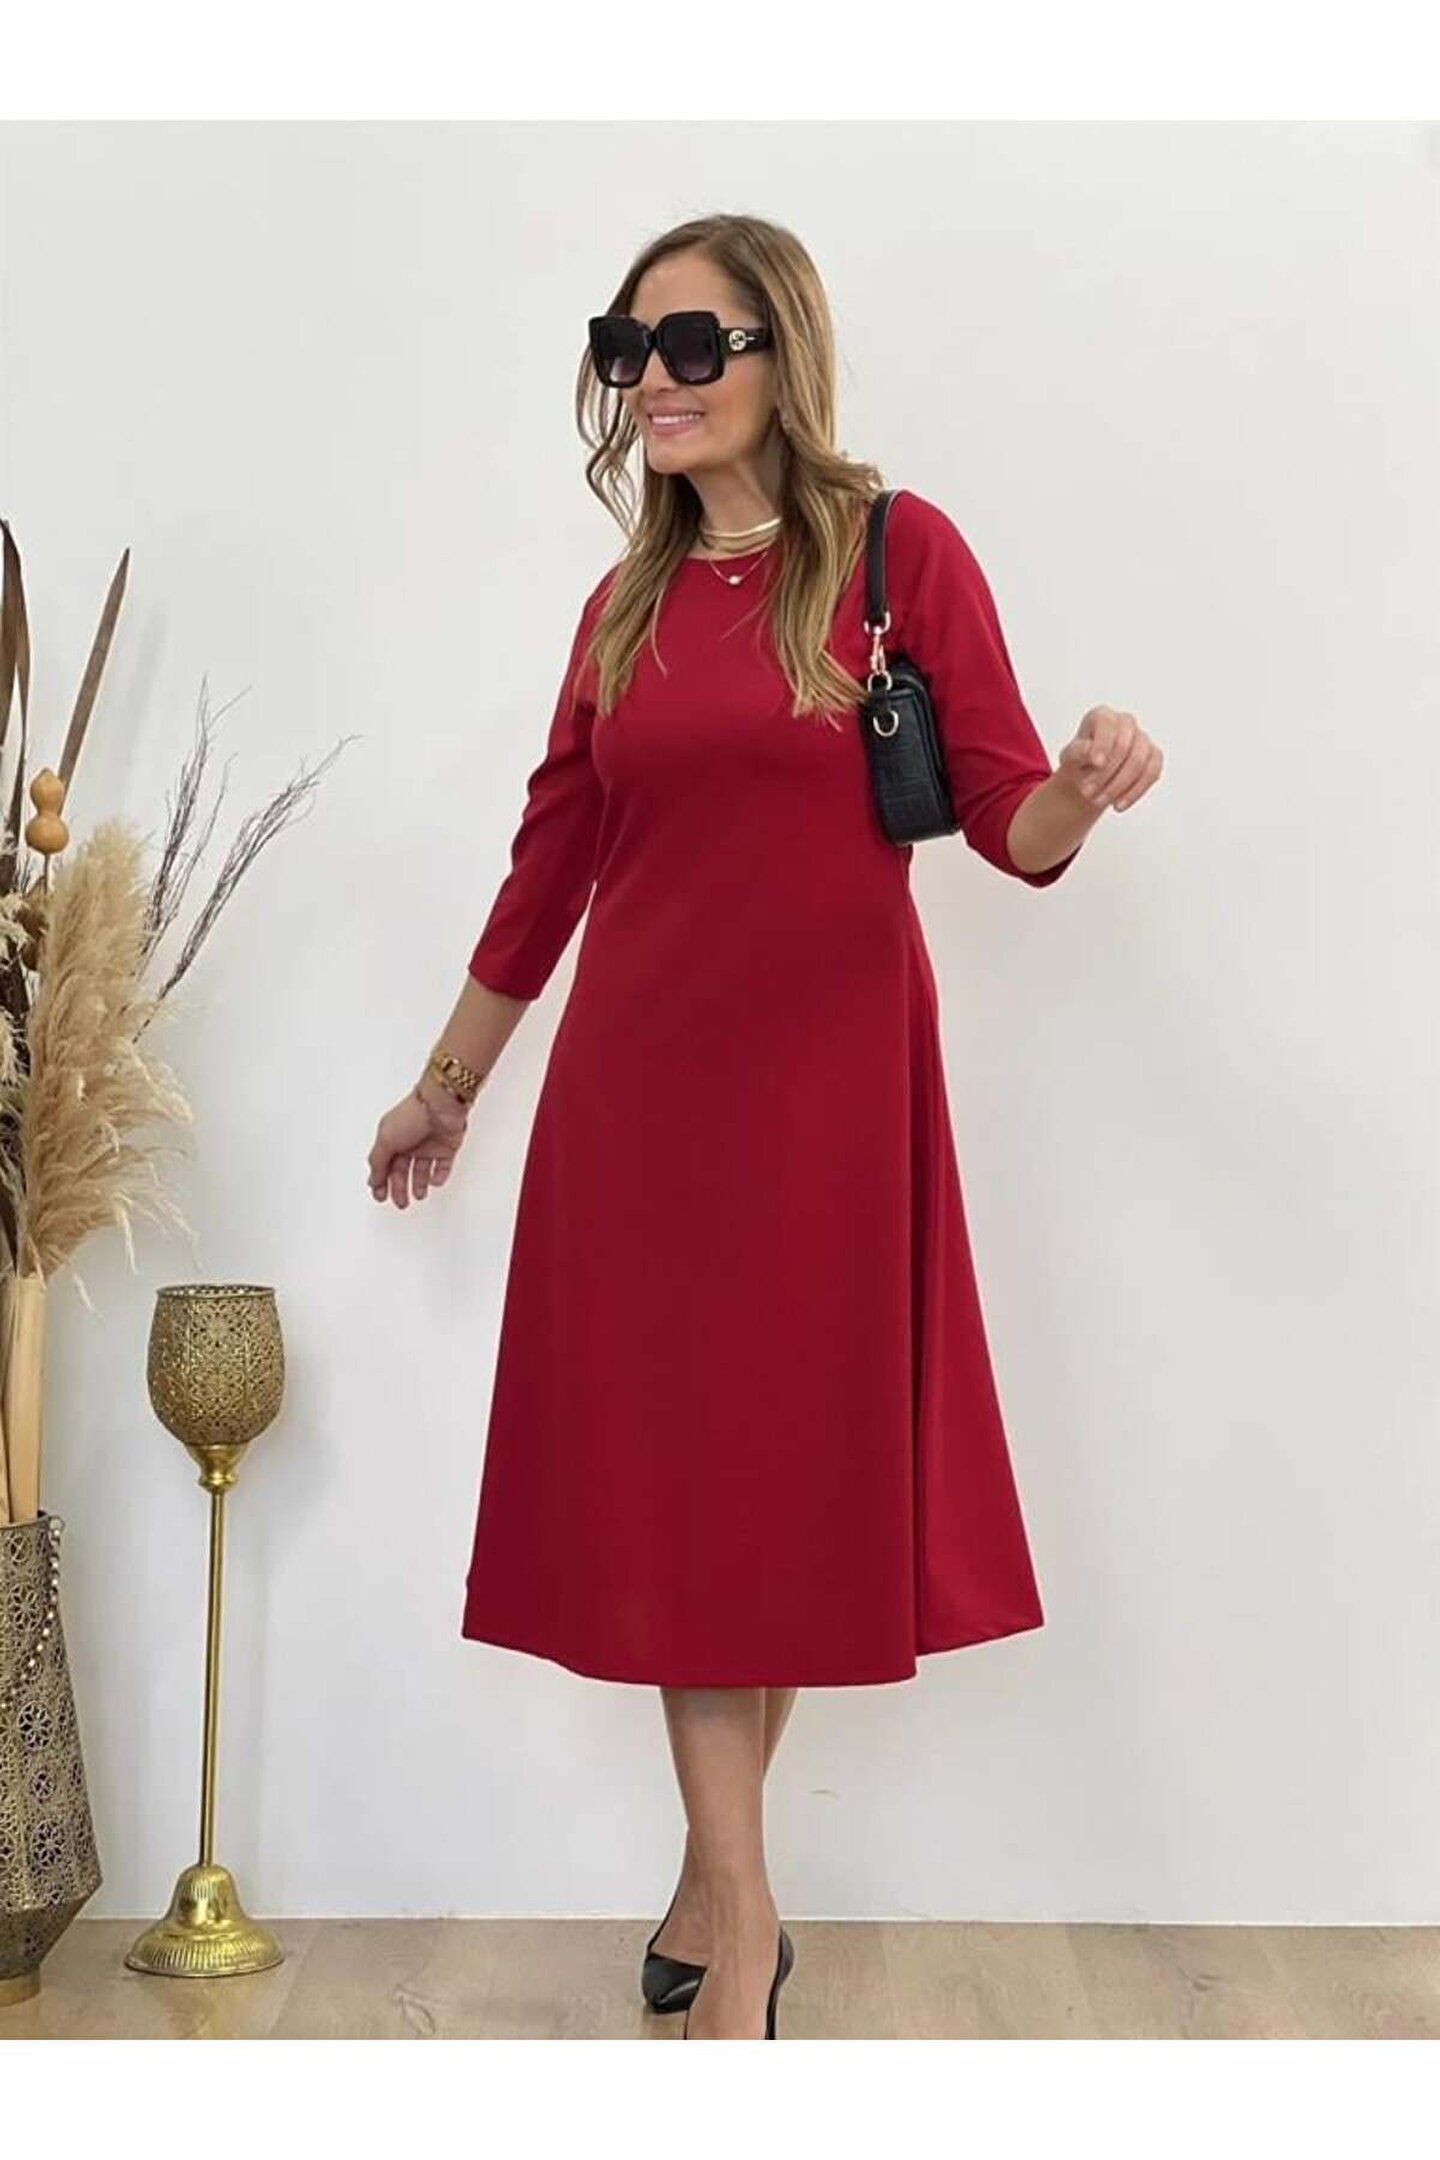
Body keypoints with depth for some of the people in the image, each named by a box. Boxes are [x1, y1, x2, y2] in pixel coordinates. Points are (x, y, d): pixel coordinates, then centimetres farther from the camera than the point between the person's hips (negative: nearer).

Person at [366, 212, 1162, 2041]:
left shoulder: (900, 549, -1)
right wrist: (444, 1085, 21)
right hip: (636, 1088, 4)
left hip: (830, 1083, -3)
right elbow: (548, 862, 16)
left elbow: (1010, 822, -4)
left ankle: (715, 1879, 25)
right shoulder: (625, 607, 11)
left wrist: (1086, 788, -27)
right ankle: (738, 1924, 16)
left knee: (788, 1477, 5)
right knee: (665, 1482, 3)